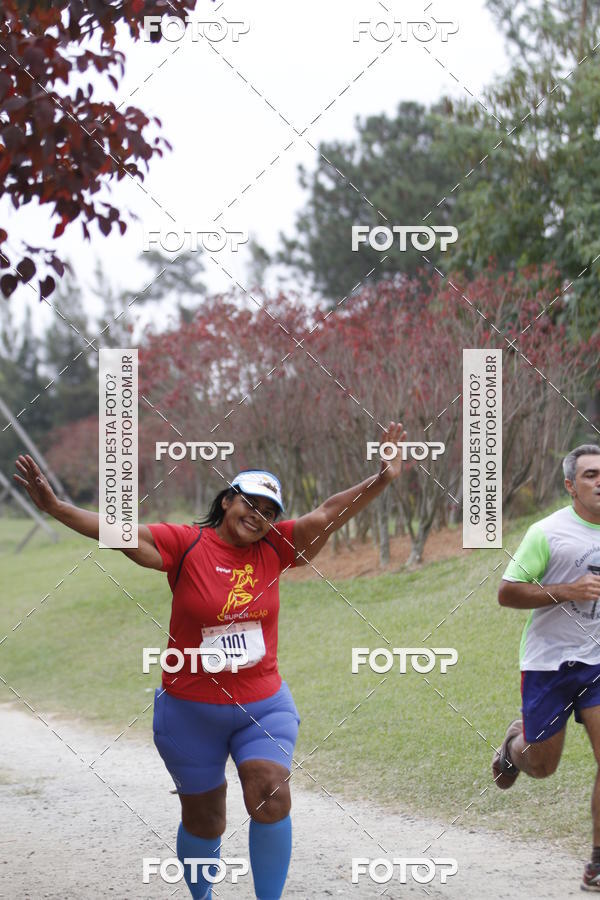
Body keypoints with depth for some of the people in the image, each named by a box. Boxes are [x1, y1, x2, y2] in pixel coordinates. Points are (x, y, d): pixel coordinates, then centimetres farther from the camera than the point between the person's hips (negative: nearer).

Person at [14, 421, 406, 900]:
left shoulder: (275, 546, 0)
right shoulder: (186, 545, -9)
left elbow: (328, 514, -5)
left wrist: (382, 480, -16)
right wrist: (56, 508, -29)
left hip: (263, 706, 2)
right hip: (192, 711, -1)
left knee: (271, 796, -17)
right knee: (203, 821, 12)